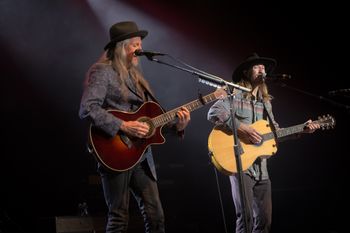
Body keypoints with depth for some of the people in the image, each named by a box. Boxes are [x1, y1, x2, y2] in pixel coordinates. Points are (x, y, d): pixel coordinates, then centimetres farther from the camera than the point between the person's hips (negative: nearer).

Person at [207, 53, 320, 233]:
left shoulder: (266, 102, 17)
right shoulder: (235, 95, -5)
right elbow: (214, 113, -21)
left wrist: (302, 130, 14)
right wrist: (240, 128, -26)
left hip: (261, 167, 7)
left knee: (264, 218, 7)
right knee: (246, 216, -15)